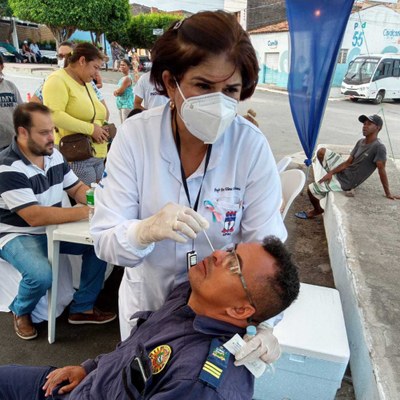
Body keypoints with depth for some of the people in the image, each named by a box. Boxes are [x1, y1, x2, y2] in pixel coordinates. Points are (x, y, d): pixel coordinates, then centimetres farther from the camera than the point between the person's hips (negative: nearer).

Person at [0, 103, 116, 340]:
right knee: (41, 275, -33)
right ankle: (21, 312, 5)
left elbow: (77, 188, 6)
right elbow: (35, 217, -31)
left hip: (53, 230, 7)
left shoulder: (54, 155, -1)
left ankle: (83, 308, 6)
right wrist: (86, 212, -32)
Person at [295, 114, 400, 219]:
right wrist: (331, 173, -9)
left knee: (311, 189, -10)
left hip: (346, 181, -8)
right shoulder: (360, 142, 4)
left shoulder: (379, 147, -21)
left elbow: (381, 170, -21)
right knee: (321, 151, 10)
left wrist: (388, 193, -17)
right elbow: (348, 162, 3)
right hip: (343, 171, 8)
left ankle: (317, 210, 20)